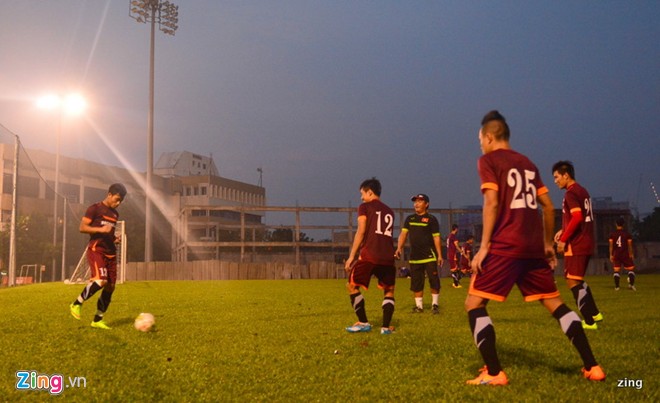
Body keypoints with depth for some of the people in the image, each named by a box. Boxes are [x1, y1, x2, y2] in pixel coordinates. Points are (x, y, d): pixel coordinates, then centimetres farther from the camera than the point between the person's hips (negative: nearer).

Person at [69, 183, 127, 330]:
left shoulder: (115, 214, 20)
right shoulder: (95, 208, -3)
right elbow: (82, 227, -8)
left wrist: (115, 239, 10)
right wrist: (101, 229, -20)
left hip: (110, 252, 8)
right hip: (96, 250, -8)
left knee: (110, 286, 3)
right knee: (101, 280, -26)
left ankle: (97, 320, 14)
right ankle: (77, 304, -4)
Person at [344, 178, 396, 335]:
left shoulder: (364, 207, 5)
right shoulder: (389, 211, 22)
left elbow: (361, 232, -4)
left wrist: (351, 256, -4)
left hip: (369, 255, -5)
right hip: (388, 257, 5)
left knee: (352, 285, 11)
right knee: (389, 291, 19)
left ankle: (363, 323, 8)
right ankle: (386, 327, 7)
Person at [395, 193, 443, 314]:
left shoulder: (431, 219, -2)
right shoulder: (409, 219, 11)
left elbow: (436, 237, -4)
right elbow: (403, 234, 7)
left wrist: (439, 255, -8)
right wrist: (399, 248, -8)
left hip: (429, 255, -4)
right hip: (415, 256, 4)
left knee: (434, 280, -5)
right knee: (416, 282, 7)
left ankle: (434, 304, 8)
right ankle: (419, 306, 16)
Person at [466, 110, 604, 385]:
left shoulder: (488, 160, 0)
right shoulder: (527, 163, 19)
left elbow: (492, 202, -12)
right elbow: (548, 206, 17)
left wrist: (484, 246, -12)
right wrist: (548, 244, 24)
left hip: (505, 246, -7)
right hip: (534, 247, 7)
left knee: (474, 304, 0)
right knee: (555, 304, 16)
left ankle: (494, 374, -6)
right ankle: (592, 367, 14)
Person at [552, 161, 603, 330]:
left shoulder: (571, 193, -13)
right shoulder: (582, 191, 16)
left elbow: (577, 217, -24)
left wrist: (564, 239, -17)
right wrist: (563, 231, 14)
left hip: (576, 245, -10)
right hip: (586, 243, 10)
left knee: (573, 281, -4)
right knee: (578, 280, 21)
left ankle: (589, 322, -2)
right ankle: (594, 314, 27)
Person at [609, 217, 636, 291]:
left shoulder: (612, 234, 2)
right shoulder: (627, 233, -2)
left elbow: (611, 245, 0)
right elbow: (630, 245, -1)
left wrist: (611, 255, 5)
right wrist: (631, 254, 8)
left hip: (616, 254, 2)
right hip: (625, 254, -2)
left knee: (616, 270, 5)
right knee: (631, 268, 8)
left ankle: (616, 286, 1)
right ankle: (631, 284, -7)